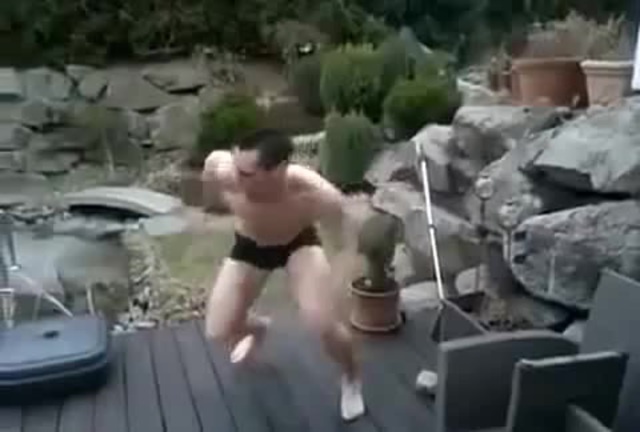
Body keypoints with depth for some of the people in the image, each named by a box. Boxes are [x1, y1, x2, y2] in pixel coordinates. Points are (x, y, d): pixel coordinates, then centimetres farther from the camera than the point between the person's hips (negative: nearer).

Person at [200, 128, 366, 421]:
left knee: (325, 324, -20)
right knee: (218, 332, 0)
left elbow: (347, 245, -27)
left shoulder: (317, 194, -42)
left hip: (298, 243, -2)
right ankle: (257, 327, 42)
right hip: (249, 245, 3)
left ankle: (351, 380, 17)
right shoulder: (220, 171, -39)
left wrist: (328, 295, -36)